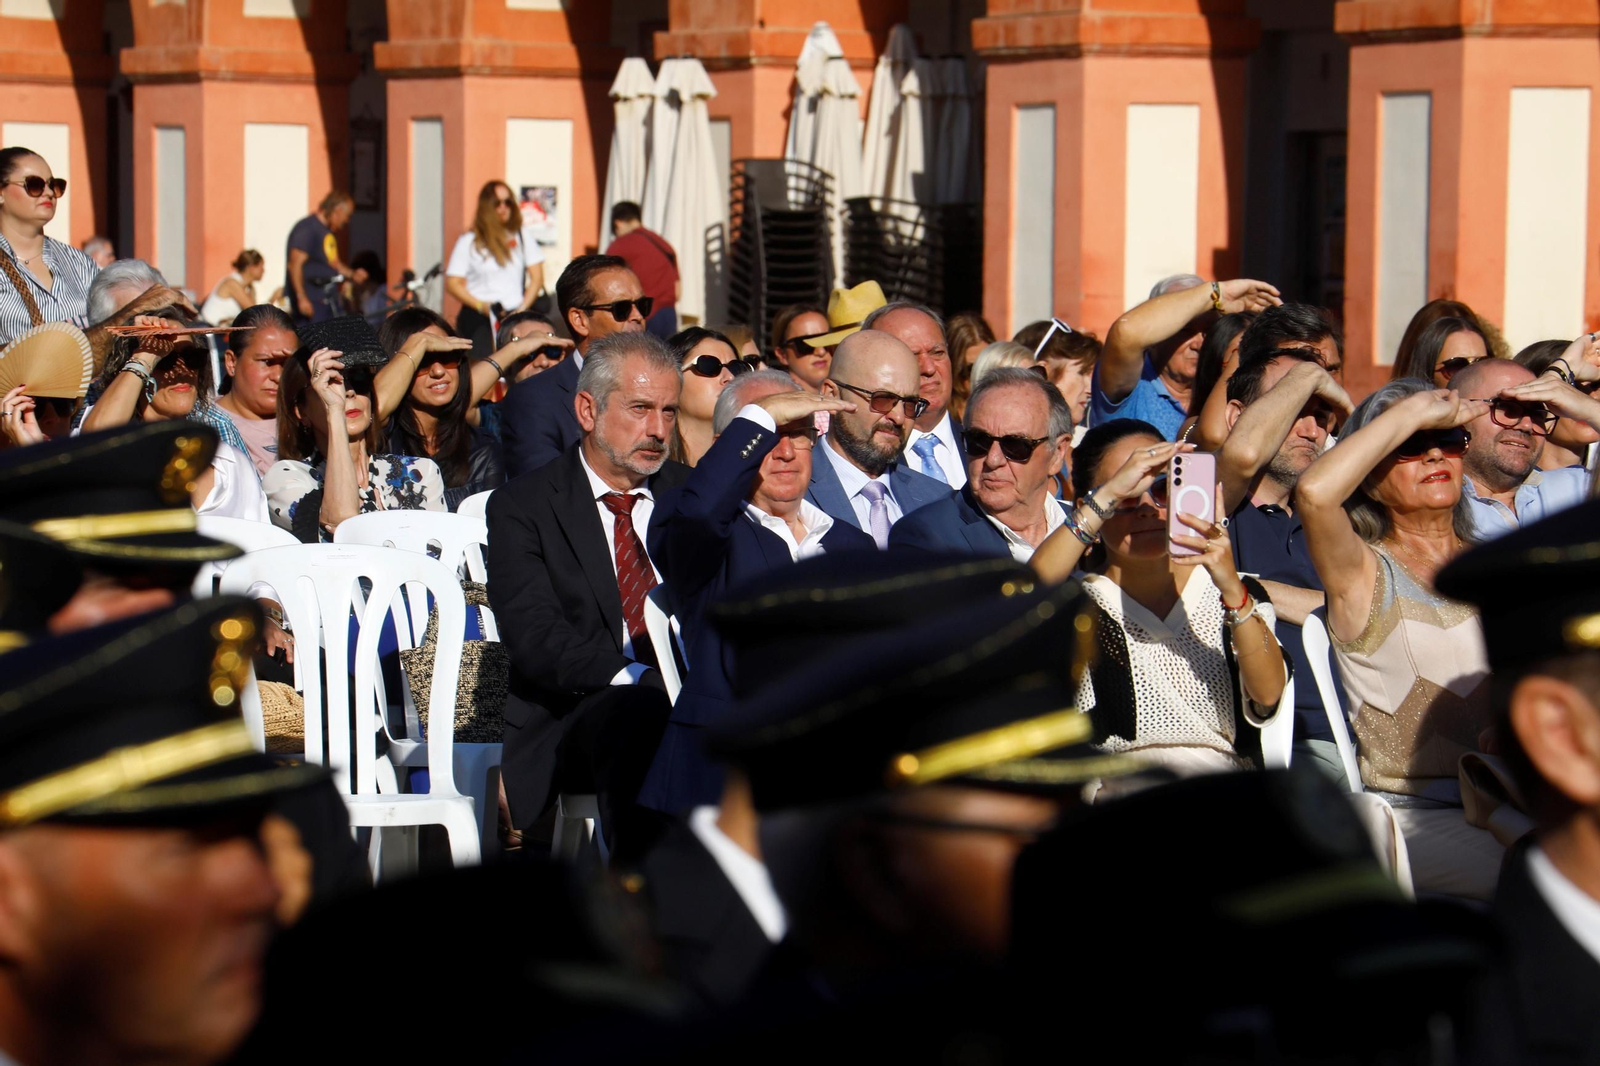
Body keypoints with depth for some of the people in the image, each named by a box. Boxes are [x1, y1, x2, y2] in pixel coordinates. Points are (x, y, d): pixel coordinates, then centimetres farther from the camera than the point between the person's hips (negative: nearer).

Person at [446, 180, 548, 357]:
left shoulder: (523, 236, 12)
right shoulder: (468, 241, 6)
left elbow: (537, 278, 9)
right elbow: (452, 284, 2)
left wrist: (522, 308, -4)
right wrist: (482, 306, -11)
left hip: (515, 316, 2)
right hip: (478, 319, -2)